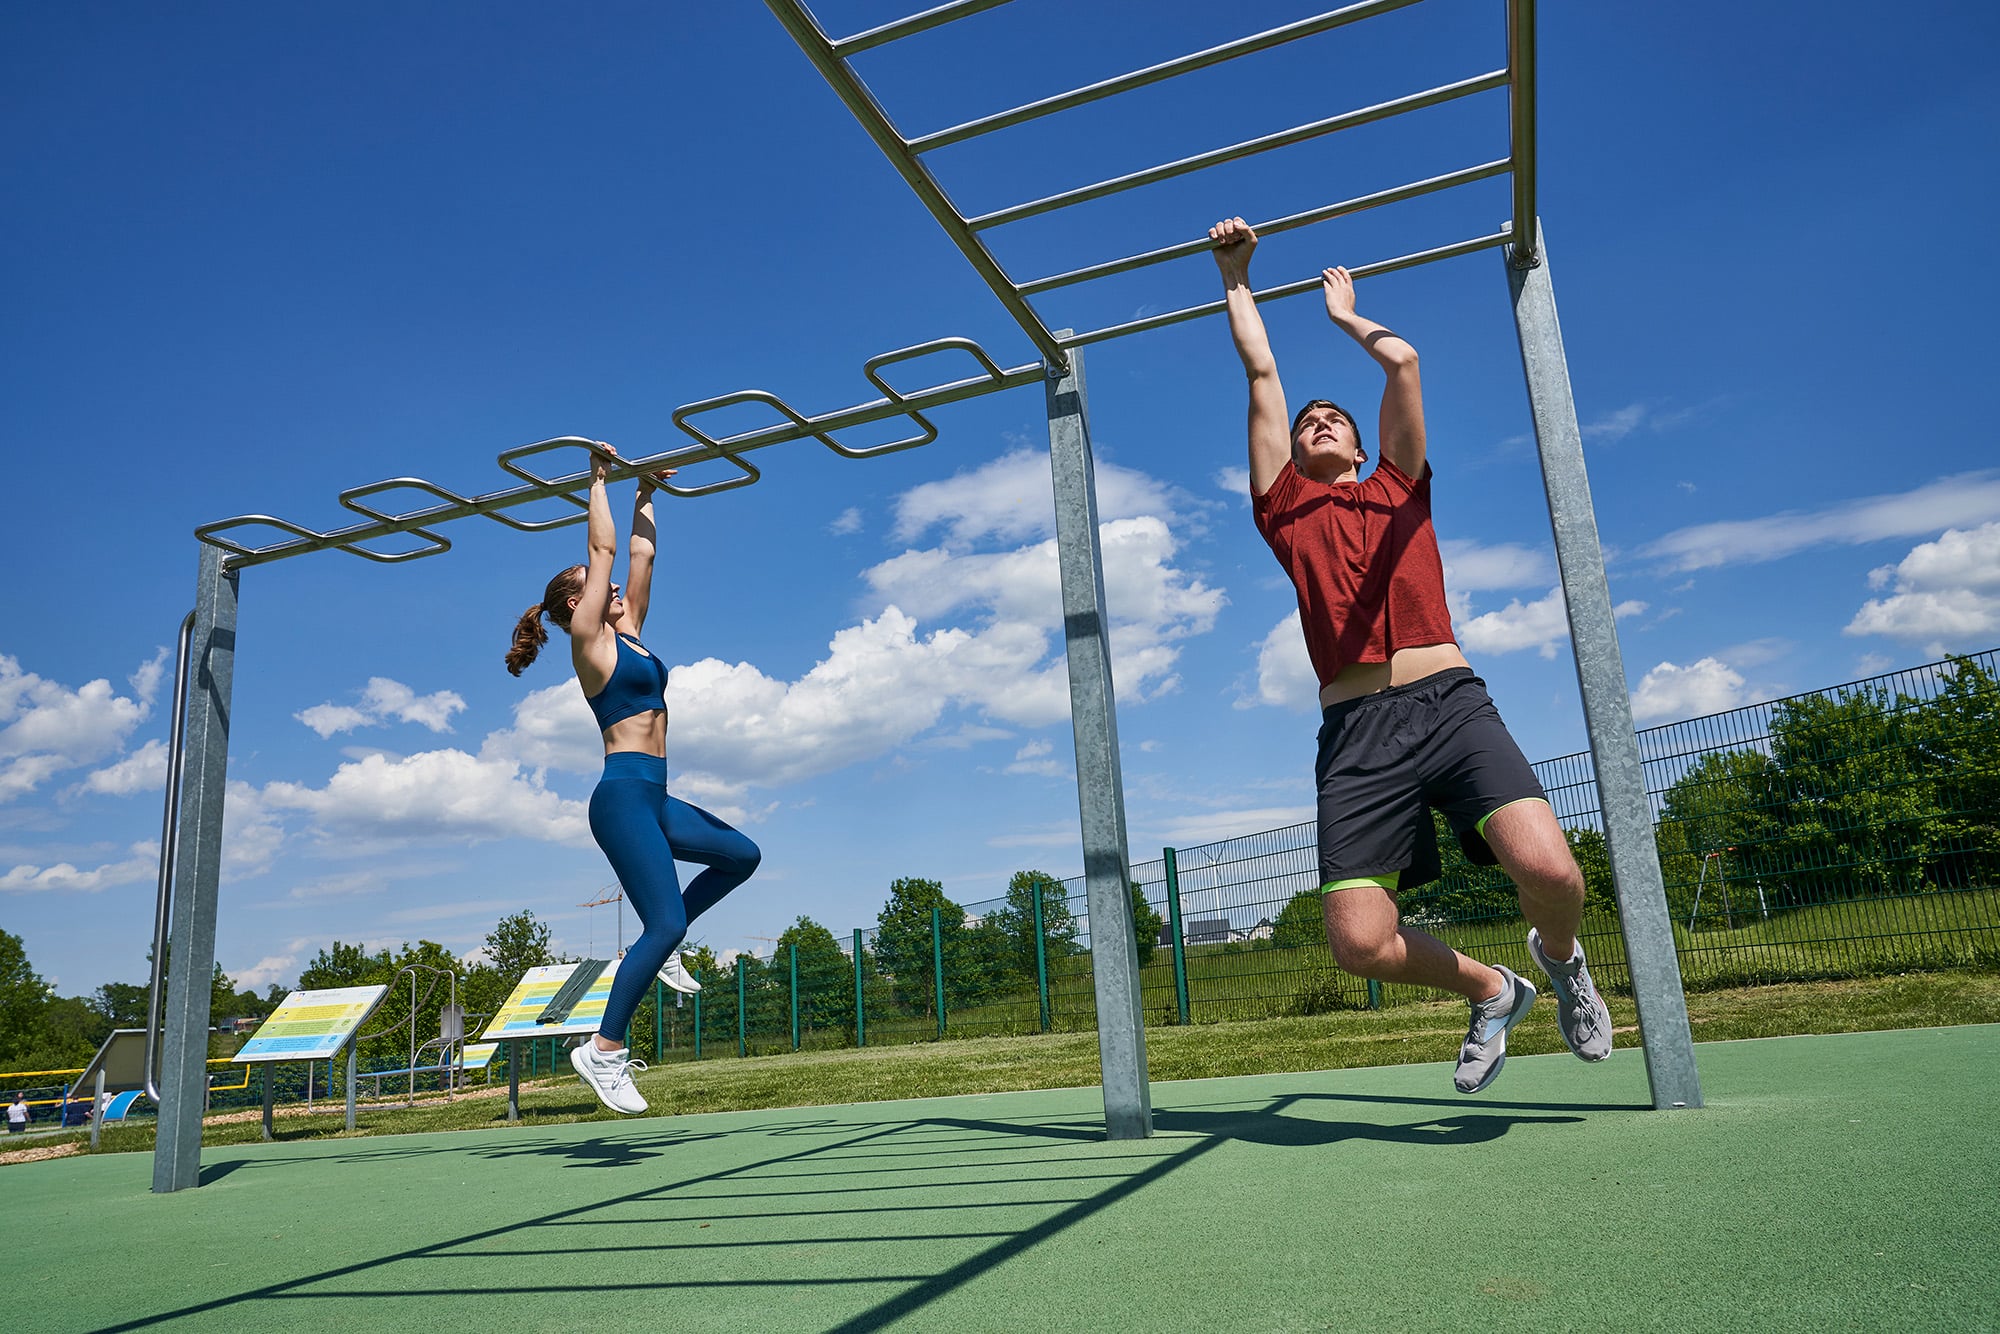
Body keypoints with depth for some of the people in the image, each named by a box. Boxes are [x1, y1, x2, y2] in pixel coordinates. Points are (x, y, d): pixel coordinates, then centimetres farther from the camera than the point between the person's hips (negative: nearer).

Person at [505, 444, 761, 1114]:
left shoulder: (627, 633, 17)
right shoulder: (590, 640, -4)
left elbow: (640, 555, 22)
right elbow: (603, 548, -4)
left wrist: (646, 495, 27)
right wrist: (598, 478, 3)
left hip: (652, 798, 9)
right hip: (624, 794, -9)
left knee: (741, 855, 15)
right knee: (666, 922, -14)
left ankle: (658, 948, 19)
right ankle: (604, 1051, -5)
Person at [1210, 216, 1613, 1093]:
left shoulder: (1399, 487, 22)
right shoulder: (1284, 509, 20)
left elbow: (1402, 359, 20)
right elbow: (1262, 373, 23)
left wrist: (1346, 317, 36)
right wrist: (1235, 277, 30)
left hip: (1450, 701, 0)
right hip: (1356, 729, 0)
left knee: (1548, 869, -21)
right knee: (1359, 941, -12)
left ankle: (1560, 957, 17)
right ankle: (1491, 992, 21)